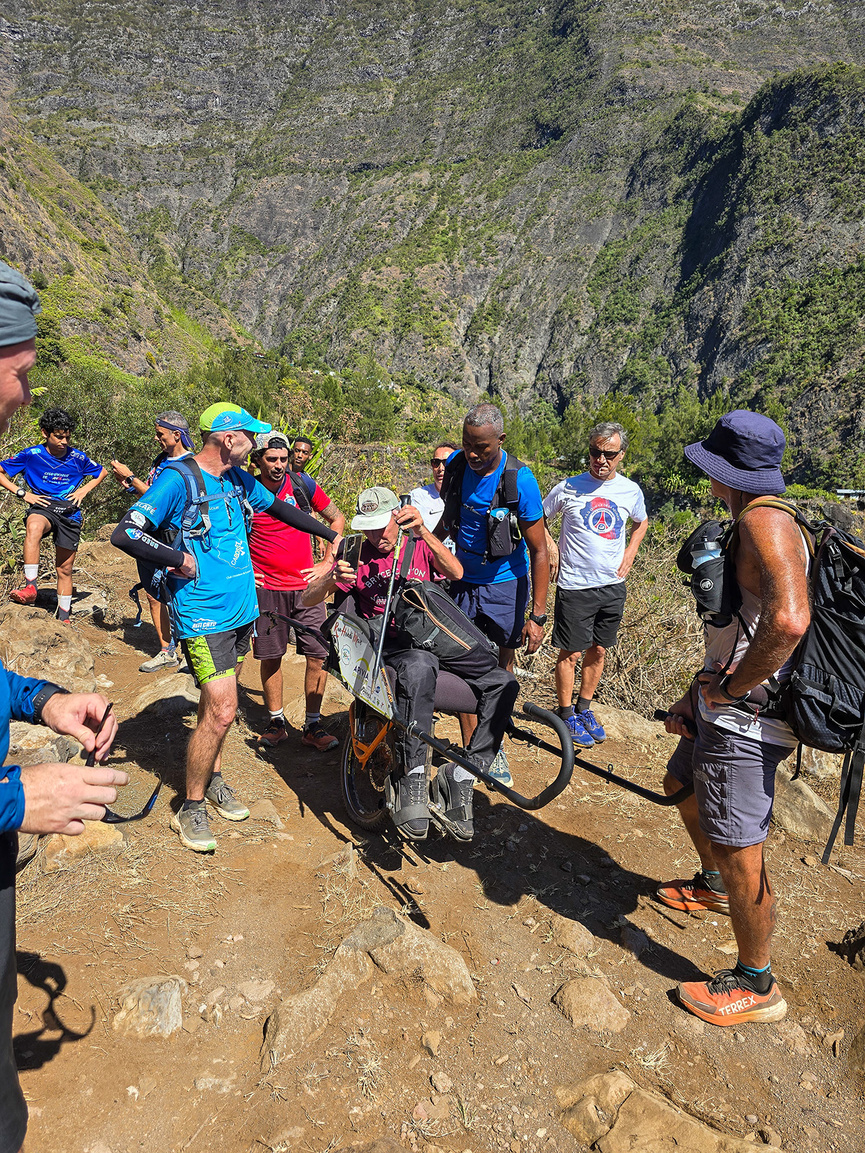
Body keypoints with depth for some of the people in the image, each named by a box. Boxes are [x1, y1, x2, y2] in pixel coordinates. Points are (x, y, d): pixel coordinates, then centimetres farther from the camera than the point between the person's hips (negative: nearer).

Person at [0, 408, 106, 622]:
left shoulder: (77, 457, 1)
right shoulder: (31, 455, -3)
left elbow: (102, 472, 17)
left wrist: (84, 490, 3)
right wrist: (23, 493, -6)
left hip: (70, 513, 2)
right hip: (43, 507, -2)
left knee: (65, 569, 8)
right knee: (34, 526, -40)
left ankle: (64, 618, 22)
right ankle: (30, 588, -42)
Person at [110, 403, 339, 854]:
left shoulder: (239, 479, 9)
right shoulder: (179, 479, -14)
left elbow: (279, 508, 26)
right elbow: (125, 534, -21)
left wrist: (333, 534, 28)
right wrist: (179, 559, -16)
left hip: (241, 607, 8)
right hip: (202, 615, -7)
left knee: (219, 702, 16)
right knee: (221, 709, -11)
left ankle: (213, 780, 34)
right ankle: (190, 808, 7)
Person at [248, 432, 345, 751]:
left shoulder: (303, 485, -1)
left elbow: (337, 518, 10)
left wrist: (327, 561, 4)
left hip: (306, 585, 1)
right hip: (266, 588, -1)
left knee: (319, 654, -3)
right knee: (270, 657, 6)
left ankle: (312, 726, 9)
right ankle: (276, 721, 23)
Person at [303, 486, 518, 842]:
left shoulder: (420, 548, 14)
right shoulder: (359, 557, 11)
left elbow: (456, 572, -8)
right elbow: (308, 599, 7)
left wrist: (422, 530, -20)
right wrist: (331, 578, -16)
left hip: (432, 642, 3)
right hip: (387, 649, -3)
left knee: (503, 684, -19)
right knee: (420, 666, -41)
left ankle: (460, 777, -19)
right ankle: (410, 780, -36)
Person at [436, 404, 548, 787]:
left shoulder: (519, 480, -21)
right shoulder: (455, 465, -8)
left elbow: (539, 551, -17)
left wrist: (537, 615, -18)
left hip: (505, 583, -3)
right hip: (463, 580, 3)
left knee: (502, 667, 8)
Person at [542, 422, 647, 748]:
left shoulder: (631, 491, 2)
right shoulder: (568, 488, -8)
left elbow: (641, 523, 22)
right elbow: (538, 519, 7)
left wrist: (629, 554, 9)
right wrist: (550, 548, -5)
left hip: (613, 586, 4)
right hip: (575, 586, -3)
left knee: (598, 650, 14)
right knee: (571, 653, 3)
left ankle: (584, 708, 31)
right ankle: (567, 715, 20)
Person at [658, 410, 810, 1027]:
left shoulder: (765, 523, -22)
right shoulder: (752, 524, 11)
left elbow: (788, 620, -40)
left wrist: (727, 687, -25)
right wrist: (695, 696, 14)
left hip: (746, 718, -11)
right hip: (721, 706, 11)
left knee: (740, 850, 1)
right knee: (682, 786, 29)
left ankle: (757, 985, 21)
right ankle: (714, 886, 53)